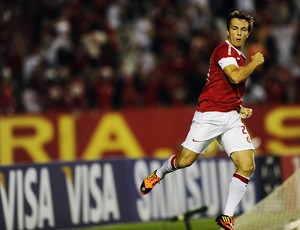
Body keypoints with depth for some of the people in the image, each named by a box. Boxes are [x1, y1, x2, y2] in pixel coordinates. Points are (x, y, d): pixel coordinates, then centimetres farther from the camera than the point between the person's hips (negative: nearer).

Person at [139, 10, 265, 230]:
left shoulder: (241, 58, 20)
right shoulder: (224, 49, -8)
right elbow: (235, 77, -25)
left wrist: (240, 109, 15)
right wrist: (255, 63, -10)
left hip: (232, 117, 7)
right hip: (209, 115, -7)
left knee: (247, 165, -10)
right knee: (185, 160, -3)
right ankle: (159, 174, 32)